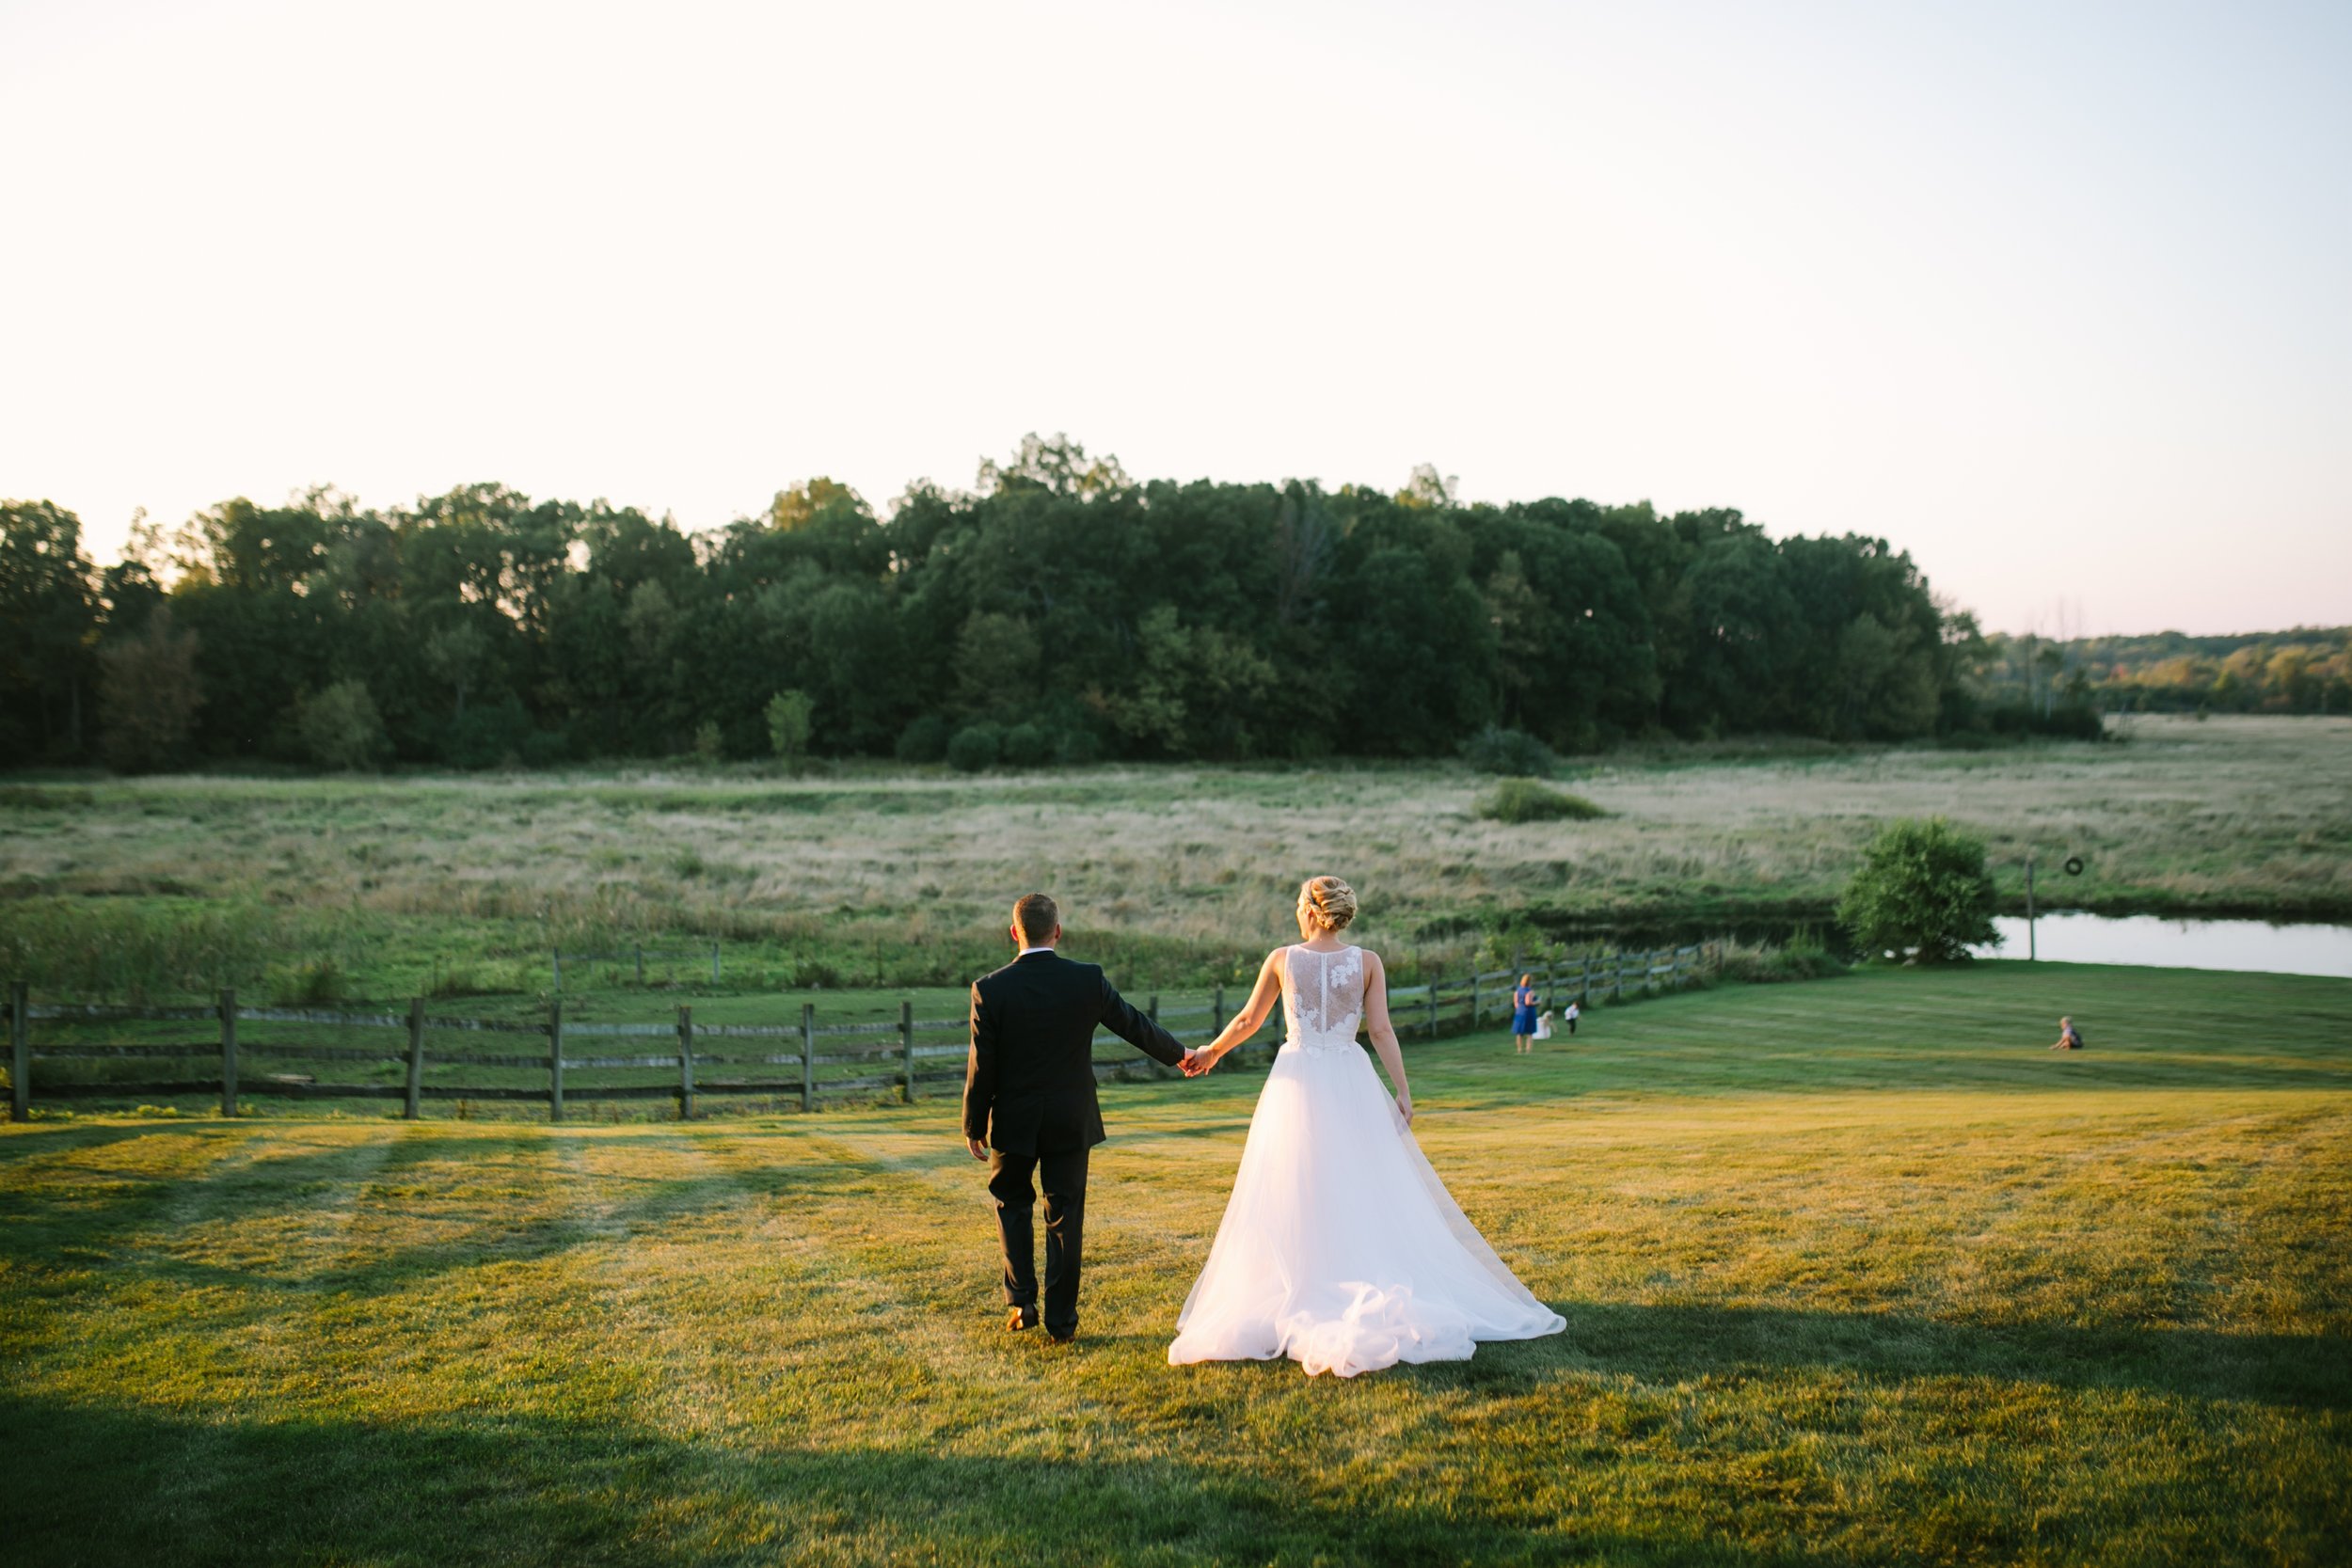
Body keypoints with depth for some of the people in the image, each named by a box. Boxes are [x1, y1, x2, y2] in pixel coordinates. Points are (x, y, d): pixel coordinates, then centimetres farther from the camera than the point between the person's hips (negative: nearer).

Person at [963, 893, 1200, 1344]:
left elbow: (981, 1066, -10)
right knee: (1065, 1216, 9)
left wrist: (973, 1126, 3)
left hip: (1014, 1121, -1)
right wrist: (1178, 1055, 22)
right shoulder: (1088, 981, -9)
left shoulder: (990, 989, -13)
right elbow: (1135, 1025, 3)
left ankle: (1021, 1302, 13)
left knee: (1012, 1203, 20)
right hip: (1071, 1121, 1)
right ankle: (1061, 1320, 12)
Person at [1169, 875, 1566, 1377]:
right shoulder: (1367, 962, -1)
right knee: (1365, 1194, 8)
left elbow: (1248, 1020, 8)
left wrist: (1211, 1053, 24)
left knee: (1295, 1201, 5)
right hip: (1351, 1087, 1)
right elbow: (1381, 1031, -5)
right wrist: (1403, 1091, -1)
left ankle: (1299, 1304, 5)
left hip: (1296, 1084, -1)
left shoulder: (1282, 959, -2)